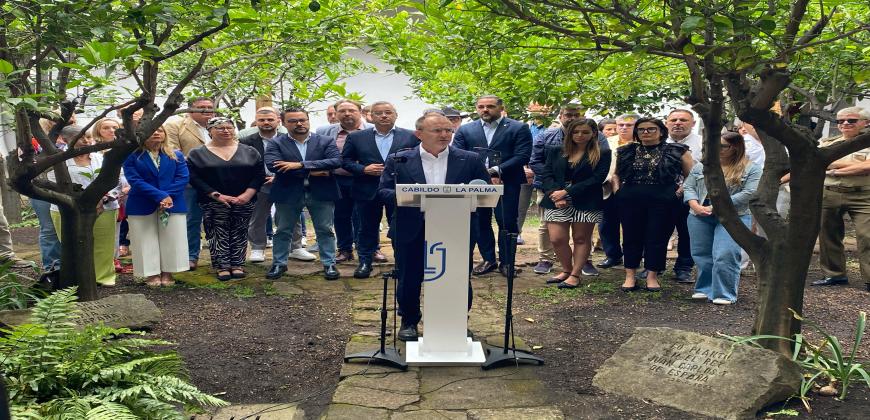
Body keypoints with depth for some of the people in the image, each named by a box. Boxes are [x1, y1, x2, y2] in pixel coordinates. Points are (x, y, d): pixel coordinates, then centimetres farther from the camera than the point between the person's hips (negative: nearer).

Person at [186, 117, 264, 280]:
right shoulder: (197, 154, 2)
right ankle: (222, 267, 8)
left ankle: (238, 265, 15)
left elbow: (259, 174, 1)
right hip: (213, 203, -1)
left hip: (244, 202, 2)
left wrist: (247, 194, -11)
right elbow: (194, 177, -6)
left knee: (240, 234, 6)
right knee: (218, 235, 0)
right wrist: (217, 195, -14)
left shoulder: (249, 152, 5)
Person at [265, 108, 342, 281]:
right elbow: (272, 165, -16)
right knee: (283, 231, 9)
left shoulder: (326, 141, 2)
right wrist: (311, 172, -19)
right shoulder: (275, 143, 0)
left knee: (325, 230, 5)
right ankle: (279, 264, 22)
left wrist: (301, 165, -21)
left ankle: (329, 264, 15)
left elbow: (336, 161, -13)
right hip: (288, 194, 0)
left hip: (321, 193, 0)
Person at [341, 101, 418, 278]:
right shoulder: (356, 137, 3)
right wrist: (363, 169, -10)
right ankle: (365, 262, 20)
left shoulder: (411, 137, 1)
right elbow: (345, 160, 5)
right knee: (368, 228, 9)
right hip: (368, 191, 1)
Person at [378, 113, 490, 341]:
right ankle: (409, 322, 32)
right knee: (409, 280, 10)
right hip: (412, 232, 0)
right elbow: (383, 191, -1)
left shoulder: (470, 160, 3)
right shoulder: (398, 161, 2)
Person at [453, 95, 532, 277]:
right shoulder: (465, 130, 10)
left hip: (506, 182, -2)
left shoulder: (519, 129, 2)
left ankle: (506, 262, 10)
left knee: (507, 223, -2)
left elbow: (522, 156, -7)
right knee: (480, 222, 7)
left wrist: (497, 170, -16)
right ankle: (488, 260, 19)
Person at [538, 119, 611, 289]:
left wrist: (567, 192, -14)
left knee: (581, 238, 4)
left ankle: (575, 275, 13)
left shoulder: (602, 154, 1)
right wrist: (555, 194, -13)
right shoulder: (555, 151, 11)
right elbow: (546, 174, 6)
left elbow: (598, 178, -9)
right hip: (557, 202, 2)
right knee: (557, 239, -2)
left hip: (585, 203, -2)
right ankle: (566, 270, 19)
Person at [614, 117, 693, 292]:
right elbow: (616, 174, 20)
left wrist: (679, 192, -7)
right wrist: (618, 191, 4)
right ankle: (630, 276, 15)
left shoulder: (677, 151, 1)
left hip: (662, 201, -2)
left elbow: (691, 176, 4)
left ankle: (652, 277, 13)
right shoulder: (626, 152, 9)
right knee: (631, 237, 6)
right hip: (630, 200, 2)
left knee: (657, 238, 2)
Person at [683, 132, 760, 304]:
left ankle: (725, 294, 0)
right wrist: (696, 206, -10)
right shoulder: (701, 166, 12)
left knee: (725, 256, -12)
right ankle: (705, 289, 22)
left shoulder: (751, 169, 0)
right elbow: (688, 187, 10)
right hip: (700, 217, 4)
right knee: (702, 255, 7)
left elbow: (748, 194, -11)